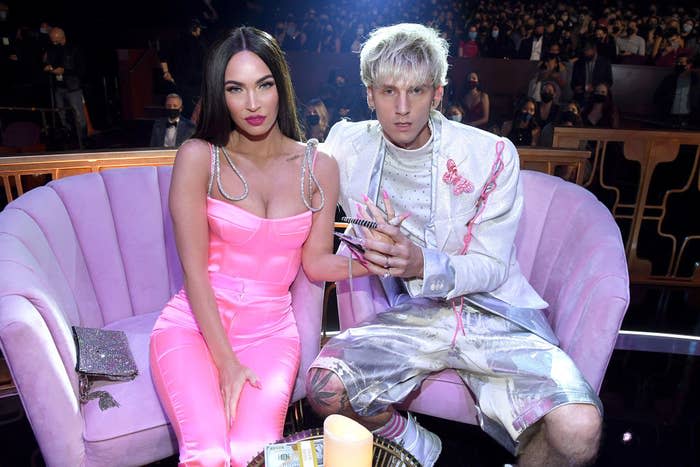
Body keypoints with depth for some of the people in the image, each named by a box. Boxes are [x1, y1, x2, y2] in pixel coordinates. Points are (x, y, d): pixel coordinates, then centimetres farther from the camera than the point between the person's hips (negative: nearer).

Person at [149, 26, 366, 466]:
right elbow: (194, 269, -8)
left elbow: (317, 262, 4)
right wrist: (227, 363, -13)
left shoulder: (319, 167, 2)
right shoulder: (199, 157, -5)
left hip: (270, 327, 2)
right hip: (194, 322, -1)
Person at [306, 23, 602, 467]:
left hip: (496, 313, -1)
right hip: (411, 314, 2)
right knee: (324, 385, -24)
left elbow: (492, 268, -7)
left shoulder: (493, 155, -8)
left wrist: (421, 264, -29)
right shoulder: (347, 145, 0)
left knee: (578, 429, -27)